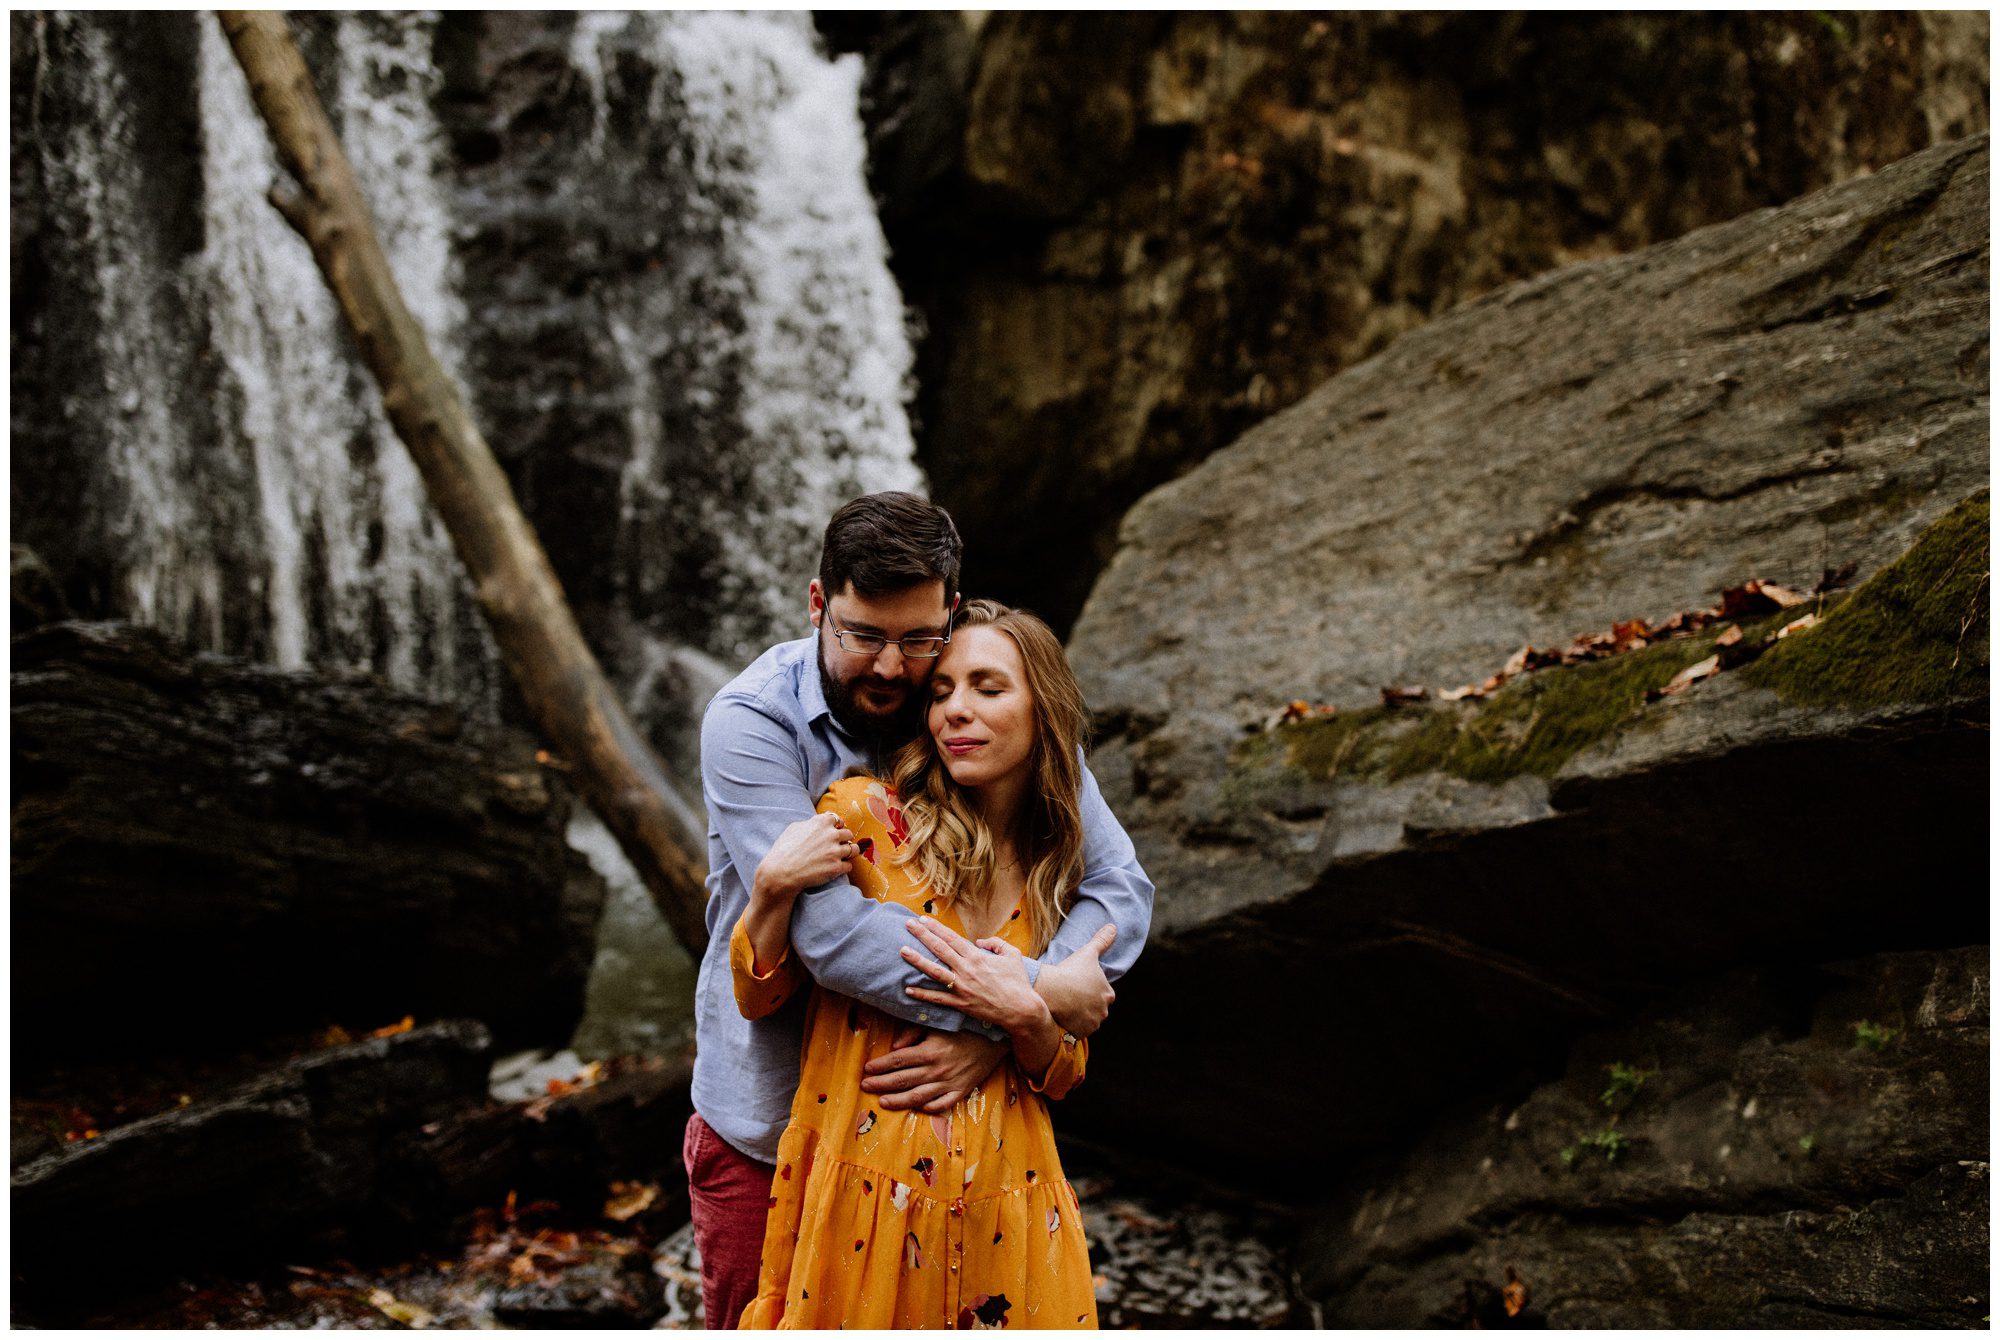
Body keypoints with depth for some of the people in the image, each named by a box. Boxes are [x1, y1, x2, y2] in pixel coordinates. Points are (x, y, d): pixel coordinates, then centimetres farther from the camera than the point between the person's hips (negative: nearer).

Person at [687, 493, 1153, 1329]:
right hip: (765, 1125, -2)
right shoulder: (750, 722, -19)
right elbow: (829, 928, -30)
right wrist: (1028, 995, -29)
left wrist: (993, 1036, -28)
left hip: (928, 1112, 2)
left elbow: (1120, 888, -14)